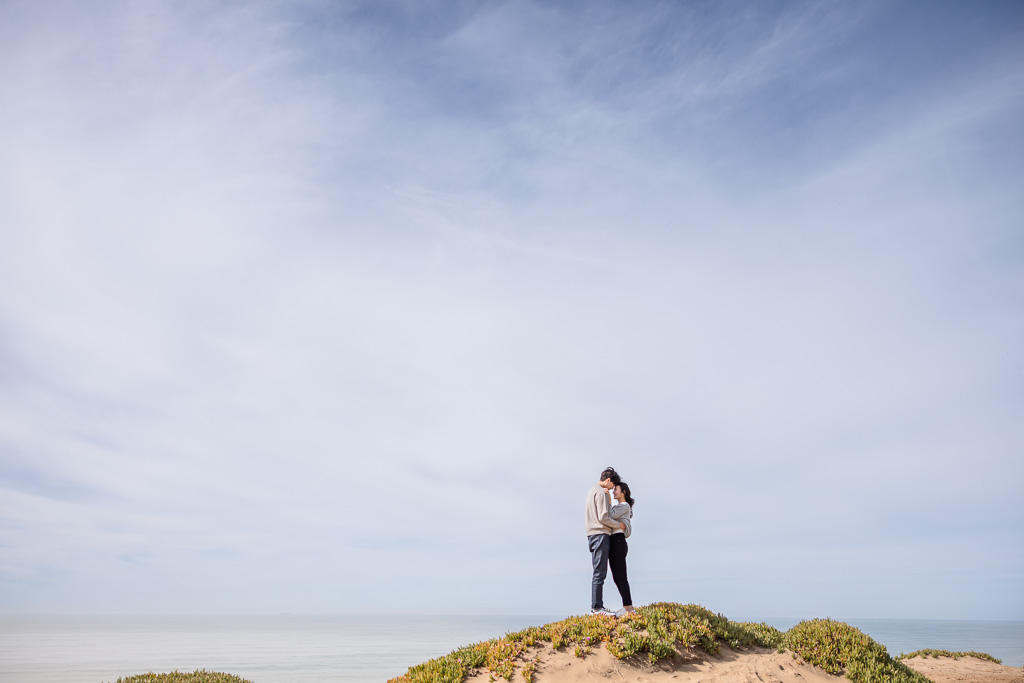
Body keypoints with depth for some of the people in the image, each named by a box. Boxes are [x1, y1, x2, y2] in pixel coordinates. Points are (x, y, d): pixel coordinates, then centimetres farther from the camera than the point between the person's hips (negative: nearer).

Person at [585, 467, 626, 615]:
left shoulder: (591, 491, 21)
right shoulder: (601, 492, -10)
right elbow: (603, 518, -17)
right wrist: (618, 525, -4)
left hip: (592, 535, 10)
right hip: (600, 534, -10)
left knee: (598, 572, 10)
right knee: (600, 572, -9)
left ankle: (597, 606, 11)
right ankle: (596, 608, -9)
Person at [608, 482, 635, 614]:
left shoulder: (625, 506, -4)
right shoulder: (617, 507, 25)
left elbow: (611, 515, -19)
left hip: (618, 541, -9)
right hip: (613, 543, 9)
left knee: (620, 576, -10)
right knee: (617, 577, 8)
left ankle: (627, 607, -8)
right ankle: (628, 606, 12)